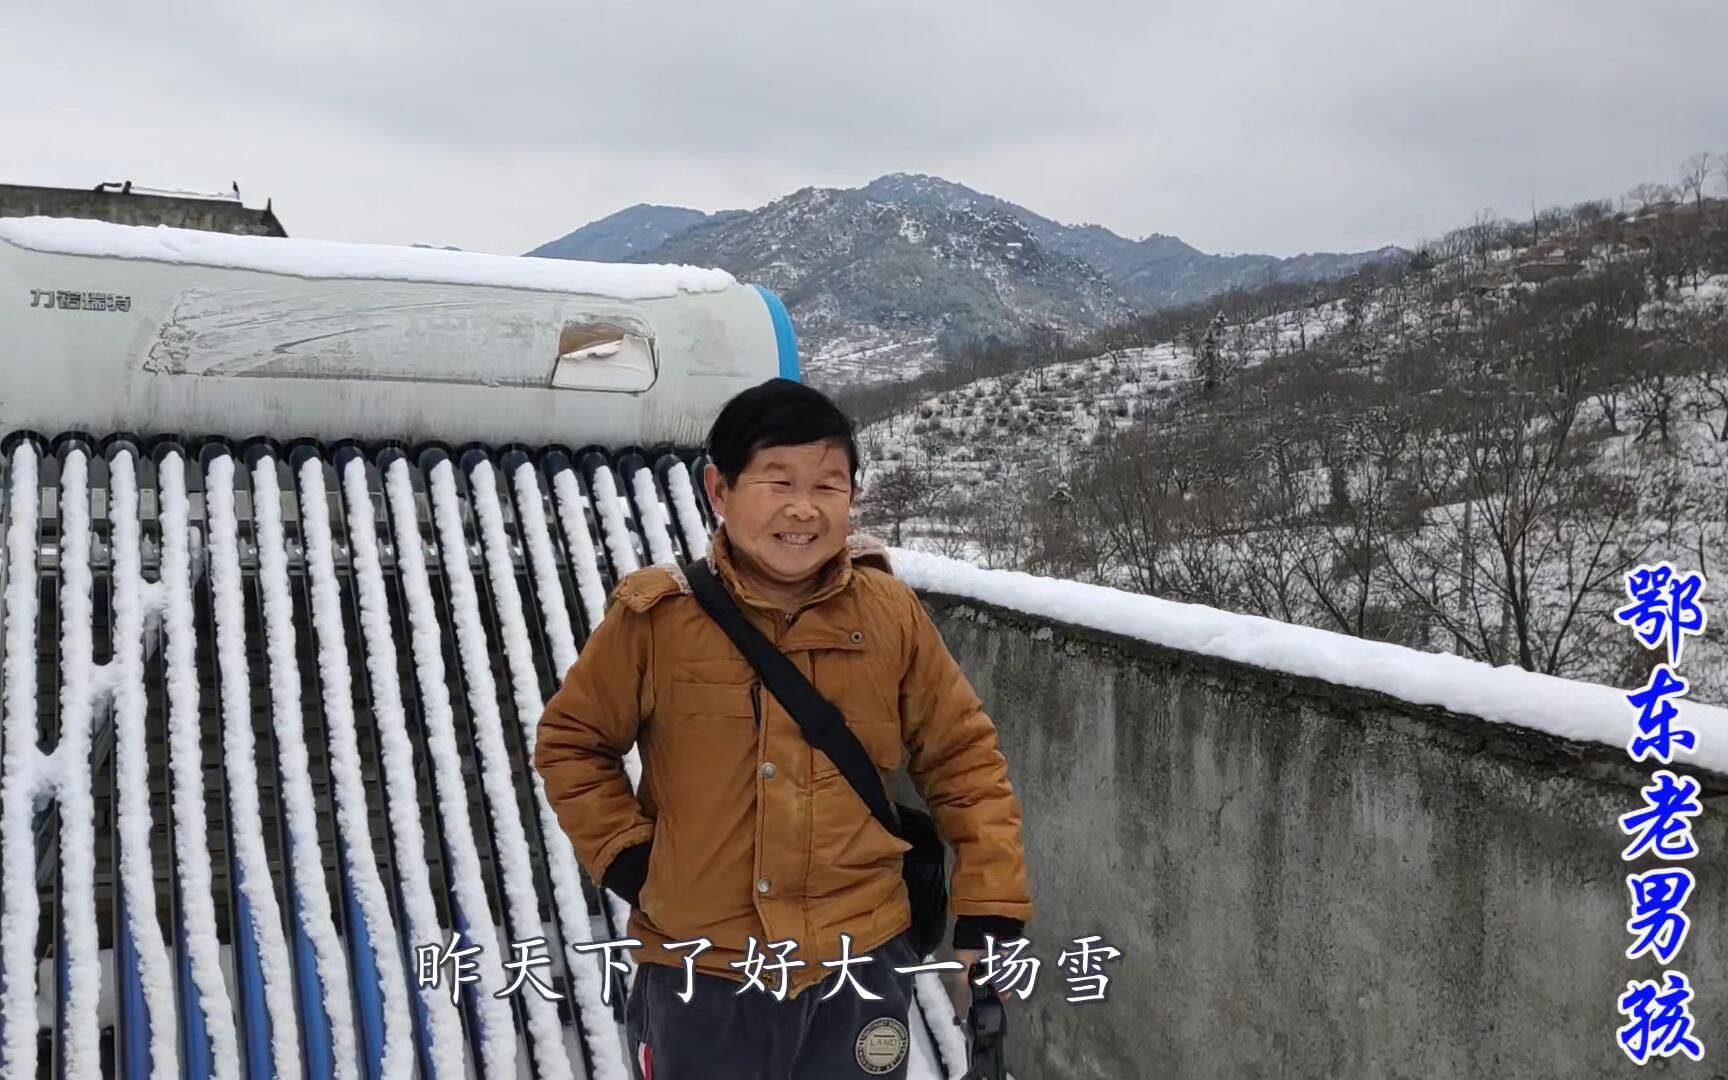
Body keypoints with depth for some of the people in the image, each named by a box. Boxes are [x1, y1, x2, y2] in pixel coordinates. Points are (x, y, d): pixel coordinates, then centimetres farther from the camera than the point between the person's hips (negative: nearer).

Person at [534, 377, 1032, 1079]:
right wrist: (623, 852, -5)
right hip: (700, 969, -1)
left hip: (860, 962, 1)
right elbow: (571, 741, 5)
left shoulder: (890, 614, -6)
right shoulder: (658, 615, -9)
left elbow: (962, 756, 3)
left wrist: (989, 904, 0)